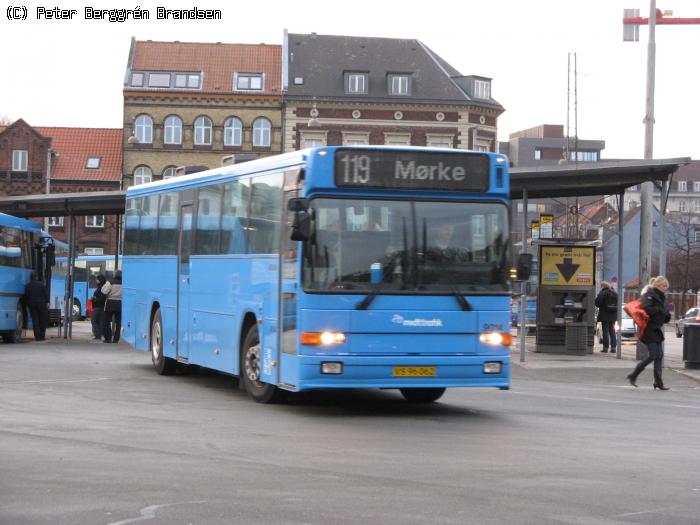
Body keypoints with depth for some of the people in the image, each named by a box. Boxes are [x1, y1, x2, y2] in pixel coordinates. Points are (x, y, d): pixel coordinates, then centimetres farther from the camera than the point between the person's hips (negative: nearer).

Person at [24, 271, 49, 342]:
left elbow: (25, 297, 8)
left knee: (35, 321, 2)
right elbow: (46, 294, -8)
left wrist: (27, 304, 15)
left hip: (32, 305, 3)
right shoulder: (41, 284, -6)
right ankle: (42, 336, 3)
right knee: (43, 320, 6)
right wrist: (47, 302, -4)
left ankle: (37, 336, -3)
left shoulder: (27, 286, 5)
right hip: (41, 304, -3)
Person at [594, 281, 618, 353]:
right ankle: (613, 347, 10)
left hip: (605, 315, -5)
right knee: (612, 331, 12)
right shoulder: (615, 293, 7)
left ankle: (606, 347, -2)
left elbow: (597, 303, -14)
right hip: (613, 315, 5)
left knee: (605, 331, -1)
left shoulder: (602, 293, -12)